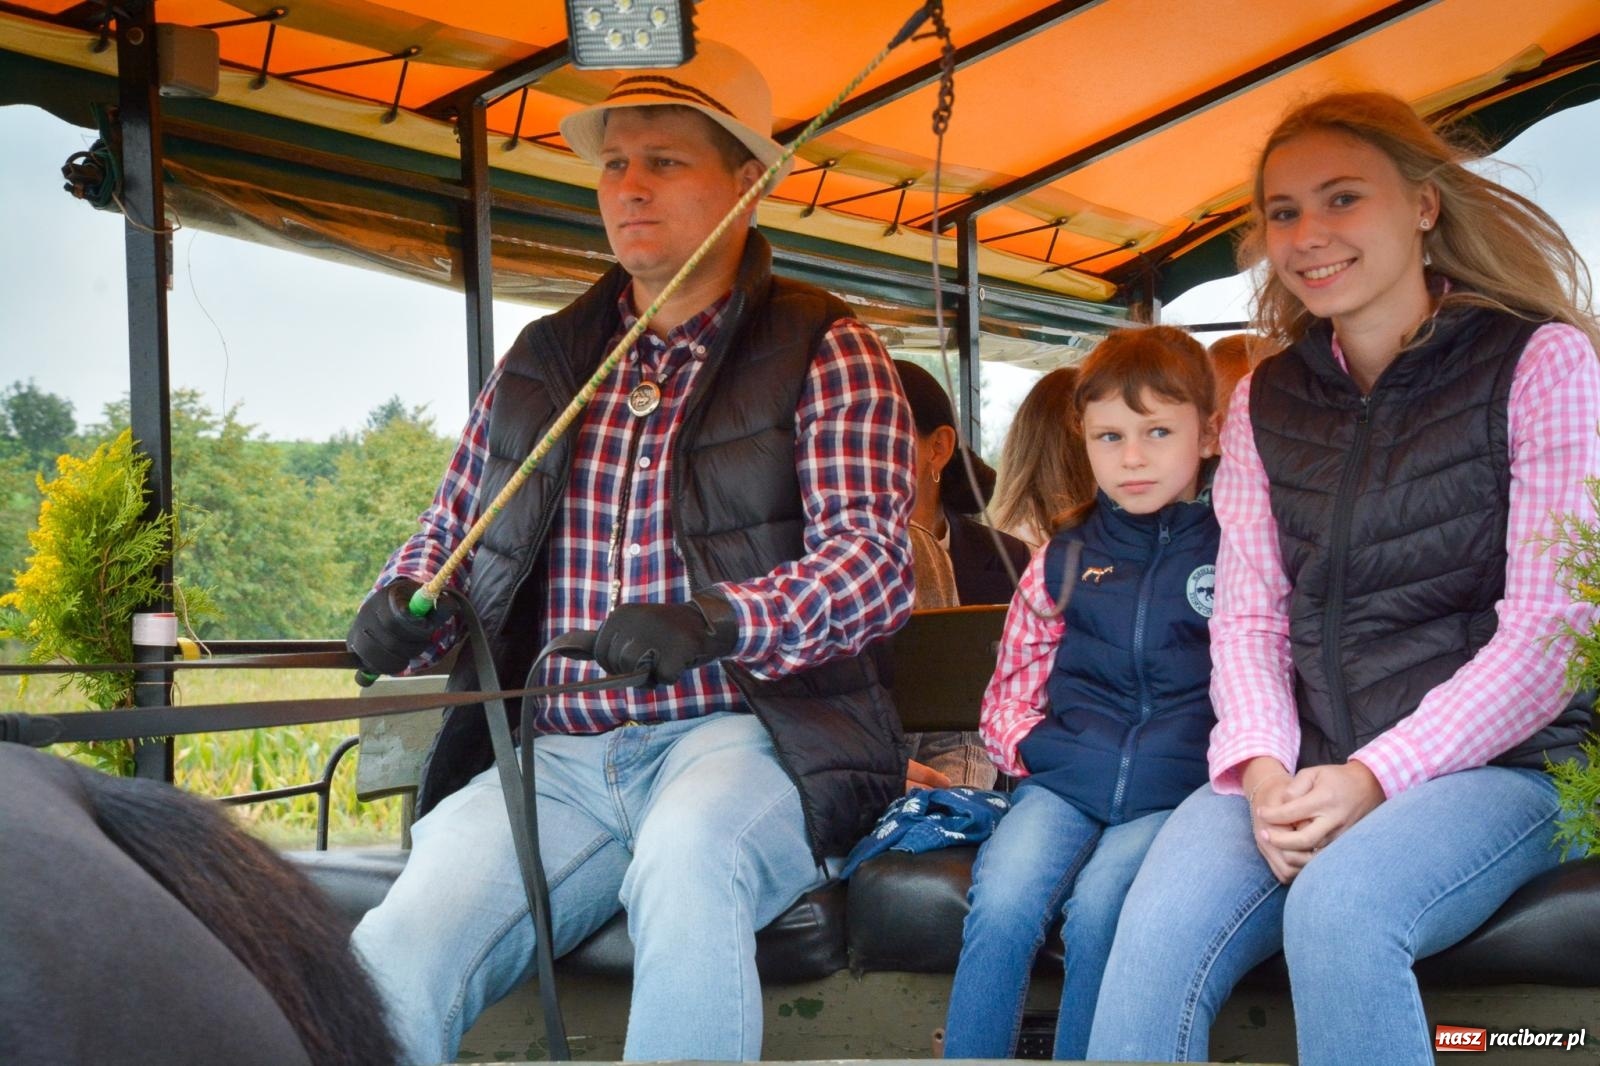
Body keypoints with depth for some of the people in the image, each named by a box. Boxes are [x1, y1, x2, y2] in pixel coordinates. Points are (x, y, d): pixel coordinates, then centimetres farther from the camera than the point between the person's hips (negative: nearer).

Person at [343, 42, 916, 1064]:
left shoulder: (826, 354, 4)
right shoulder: (542, 359, 19)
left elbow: (875, 560, -8)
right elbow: (452, 530, 26)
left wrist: (719, 620, -27)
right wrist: (404, 601, 1)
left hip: (737, 732, -3)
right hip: (552, 758, 4)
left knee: (687, 861, -39)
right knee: (397, 961, -24)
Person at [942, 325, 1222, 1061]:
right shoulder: (1063, 562, 16)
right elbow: (1010, 690, 21)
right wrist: (1035, 748, 2)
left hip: (1179, 792, -2)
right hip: (1065, 780, 3)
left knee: (1100, 903, -29)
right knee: (1002, 896, -25)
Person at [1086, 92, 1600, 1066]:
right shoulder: (1266, 401, 14)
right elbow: (1248, 615, 9)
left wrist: (1375, 777, -18)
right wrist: (1265, 767, -12)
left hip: (1497, 758, -3)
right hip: (1302, 764, 4)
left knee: (1340, 908, -35)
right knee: (1158, 936, -26)